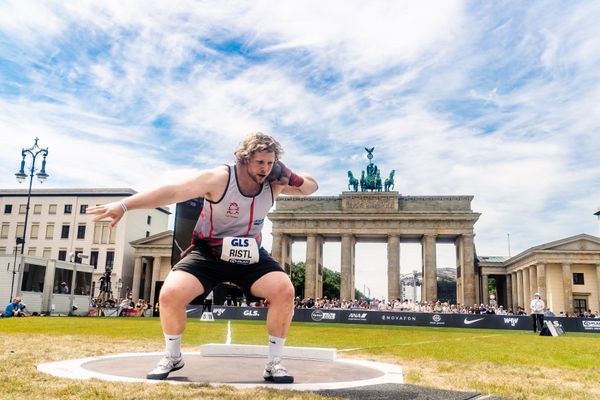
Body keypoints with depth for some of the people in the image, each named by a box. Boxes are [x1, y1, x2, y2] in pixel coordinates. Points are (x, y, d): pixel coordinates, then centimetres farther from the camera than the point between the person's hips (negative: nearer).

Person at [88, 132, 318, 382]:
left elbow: (312, 187, 6)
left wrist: (292, 179, -19)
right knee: (170, 294, -21)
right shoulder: (219, 179, -21)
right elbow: (171, 192, -20)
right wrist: (124, 205, -23)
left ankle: (274, 363, -3)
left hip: (250, 257, 3)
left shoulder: (274, 183, -8)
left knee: (284, 290, -21)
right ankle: (172, 357, 9)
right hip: (208, 254, -2)